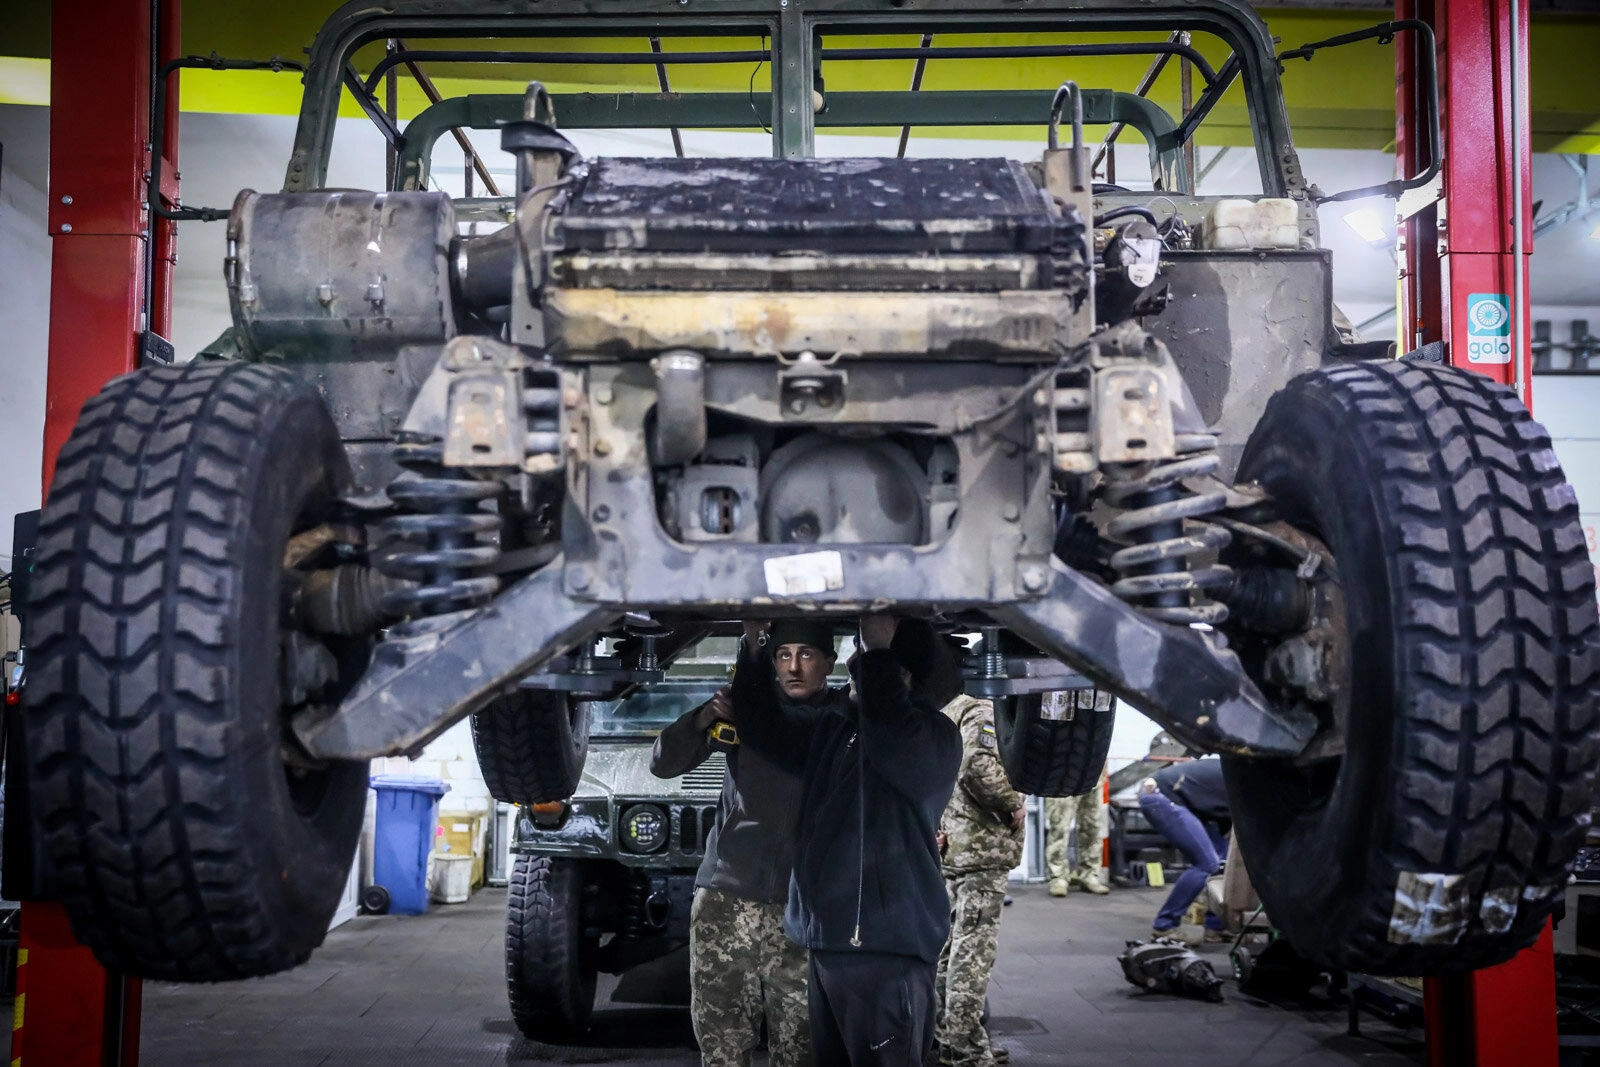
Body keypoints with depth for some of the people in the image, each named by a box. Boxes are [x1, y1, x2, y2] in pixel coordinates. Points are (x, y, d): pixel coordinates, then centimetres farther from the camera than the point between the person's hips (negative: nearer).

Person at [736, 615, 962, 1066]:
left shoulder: (934, 737, -9)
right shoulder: (833, 725, 15)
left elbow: (892, 740, -30)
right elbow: (766, 726, 21)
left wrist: (879, 650, -21)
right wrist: (754, 647, 8)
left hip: (889, 947, -8)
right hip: (826, 939, 8)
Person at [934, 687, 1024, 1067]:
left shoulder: (952, 711, 17)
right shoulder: (984, 711, -13)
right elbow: (979, 767, -28)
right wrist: (1013, 804, -14)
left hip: (955, 848, 10)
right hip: (983, 847, -10)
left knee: (952, 944, 15)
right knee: (973, 950, -6)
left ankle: (947, 1036, 23)